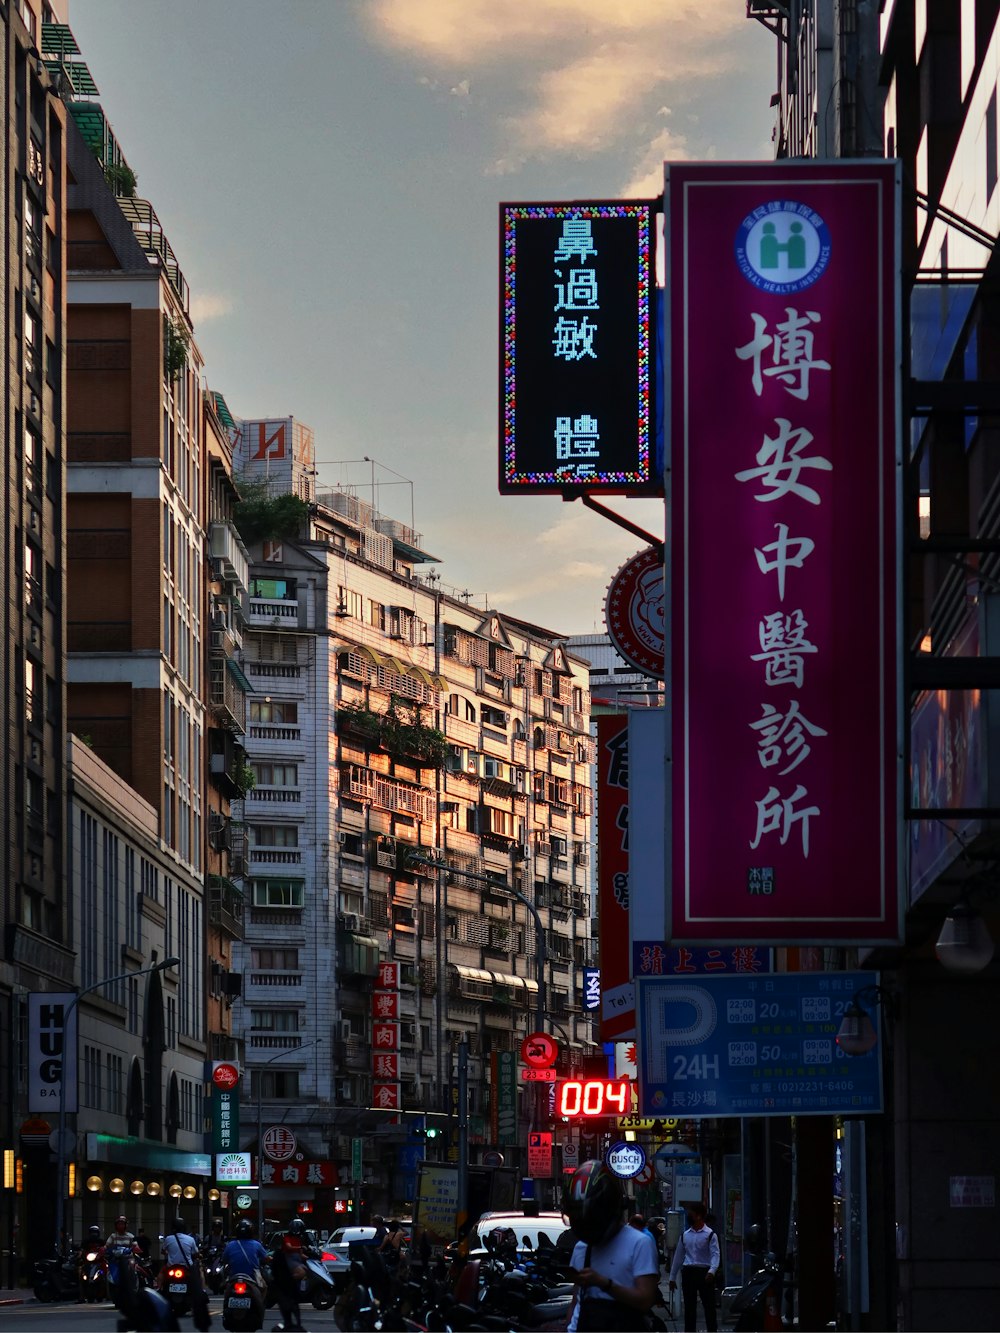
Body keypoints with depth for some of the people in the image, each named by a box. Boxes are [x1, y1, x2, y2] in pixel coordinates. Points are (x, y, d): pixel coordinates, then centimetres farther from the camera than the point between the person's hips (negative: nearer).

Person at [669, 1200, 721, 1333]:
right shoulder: (685, 1235, 13)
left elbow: (715, 1254, -12)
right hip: (688, 1272, 5)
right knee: (689, 1307, 7)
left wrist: (712, 1271, -29)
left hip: (704, 1272, -5)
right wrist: (672, 1277, 17)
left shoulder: (710, 1235, -2)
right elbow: (678, 1256, 18)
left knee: (709, 1307, -3)